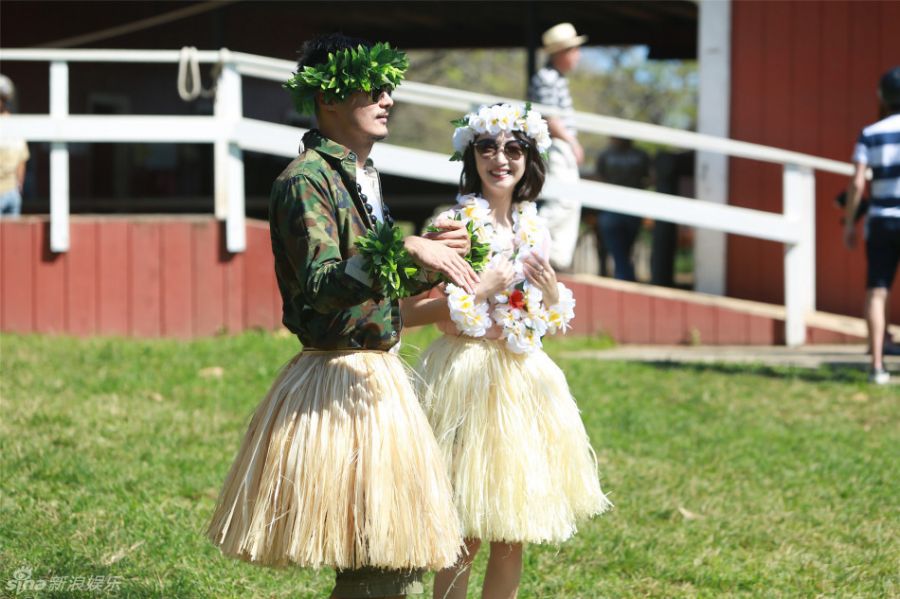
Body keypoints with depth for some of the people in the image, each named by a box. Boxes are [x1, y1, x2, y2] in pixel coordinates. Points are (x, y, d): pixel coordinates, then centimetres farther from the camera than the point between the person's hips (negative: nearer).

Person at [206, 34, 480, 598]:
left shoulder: (362, 177, 15)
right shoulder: (306, 181, -13)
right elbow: (322, 286, -26)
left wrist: (433, 255, 8)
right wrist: (405, 248, -32)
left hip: (381, 376, 9)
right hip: (335, 378, -9)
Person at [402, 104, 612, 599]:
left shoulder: (532, 229, 11)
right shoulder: (453, 224, -7)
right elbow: (409, 312, -13)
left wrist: (552, 291, -2)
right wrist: (480, 291, -17)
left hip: (526, 381, 6)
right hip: (468, 376, -6)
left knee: (513, 534, 7)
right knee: (466, 536, -6)